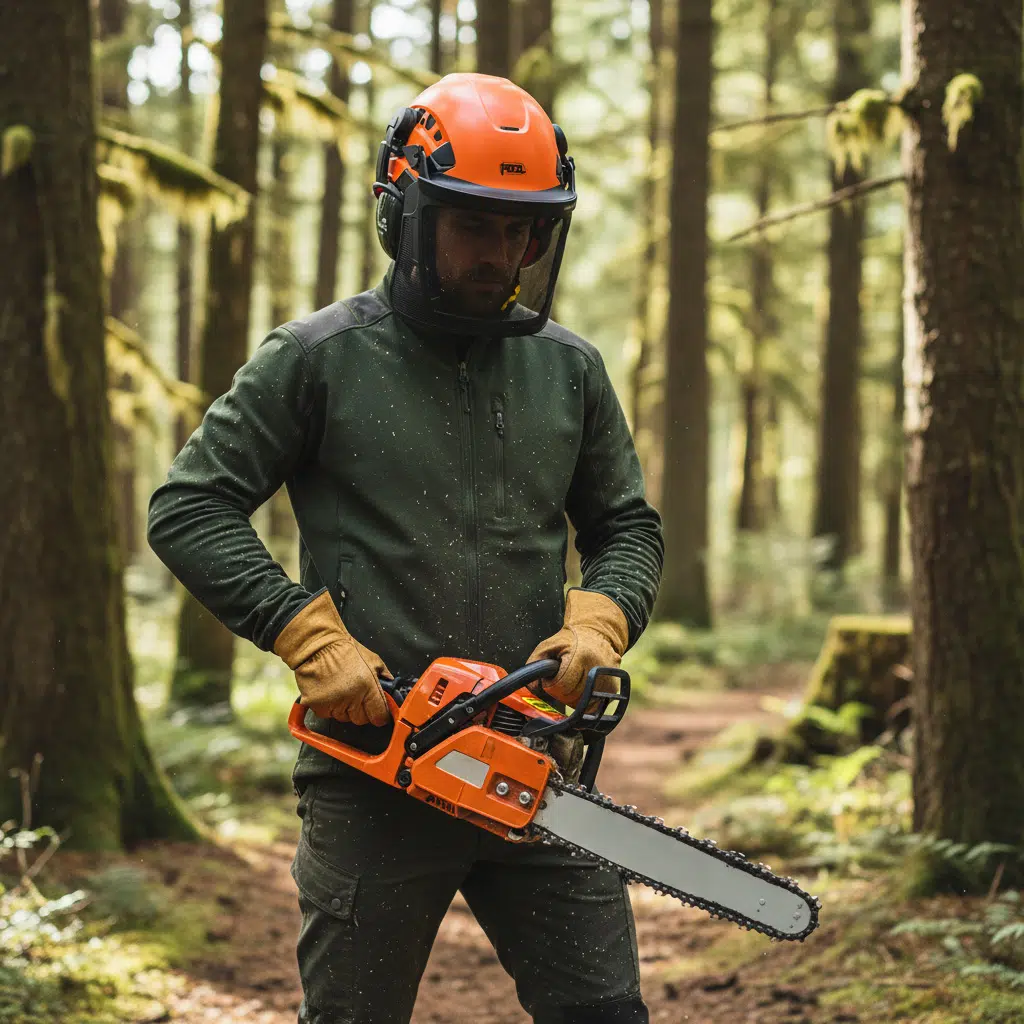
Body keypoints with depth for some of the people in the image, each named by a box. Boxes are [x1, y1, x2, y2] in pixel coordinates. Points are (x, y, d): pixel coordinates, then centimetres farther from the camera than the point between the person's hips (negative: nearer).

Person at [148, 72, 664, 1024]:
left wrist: (597, 620, -4)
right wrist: (311, 636, -13)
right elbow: (187, 507, -3)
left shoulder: (569, 369, 9)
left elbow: (628, 527, 17)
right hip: (372, 773, -3)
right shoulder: (320, 358, -3)